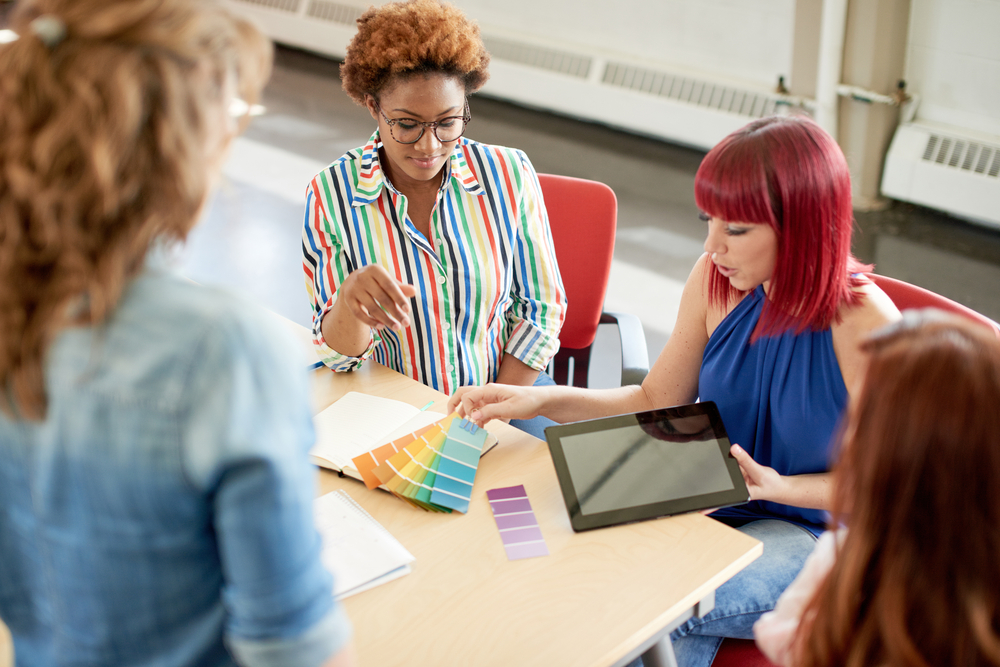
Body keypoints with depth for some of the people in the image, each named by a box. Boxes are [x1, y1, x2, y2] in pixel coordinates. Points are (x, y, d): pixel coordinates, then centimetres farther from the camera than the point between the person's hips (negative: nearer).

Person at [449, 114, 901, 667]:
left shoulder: (866, 327, -24)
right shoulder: (715, 281, -8)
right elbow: (655, 402, 4)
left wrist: (779, 487, -24)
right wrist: (542, 400, -7)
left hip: (814, 534, -4)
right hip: (715, 505, 5)